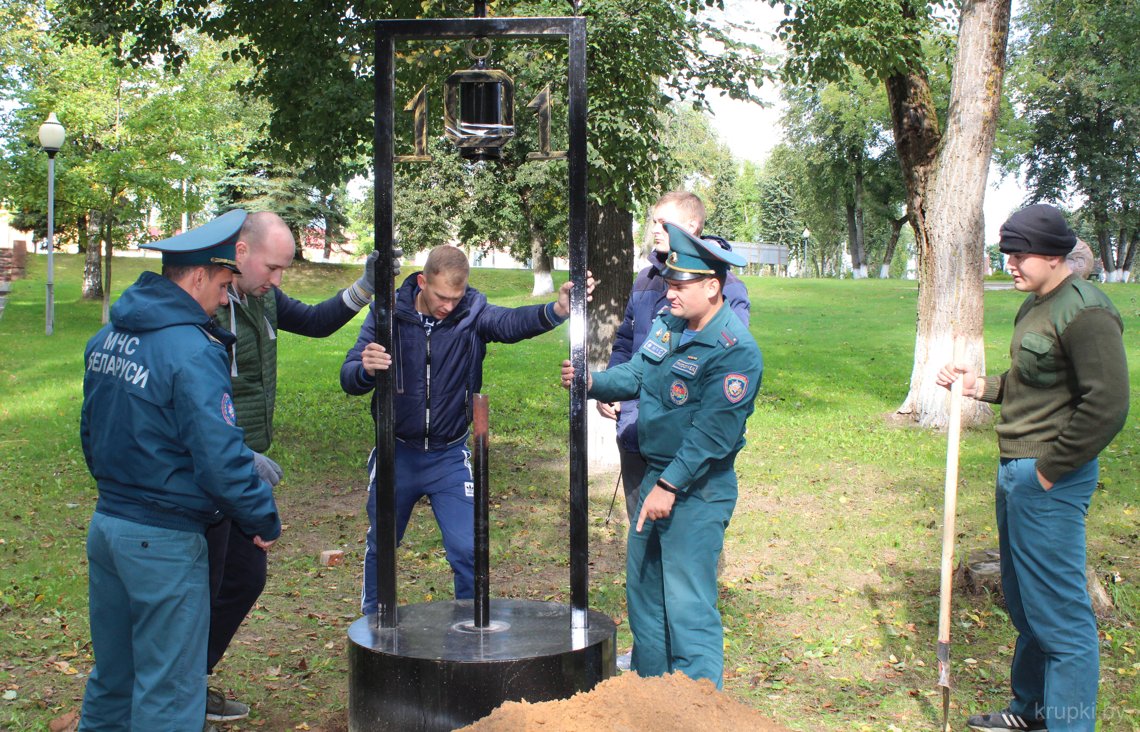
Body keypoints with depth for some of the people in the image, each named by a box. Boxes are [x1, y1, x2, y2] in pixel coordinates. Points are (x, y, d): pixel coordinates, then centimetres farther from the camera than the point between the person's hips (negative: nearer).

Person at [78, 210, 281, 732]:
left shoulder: (107, 337, 7)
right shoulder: (192, 352, -20)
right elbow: (222, 460, -23)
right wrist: (264, 522, -10)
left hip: (106, 524, 9)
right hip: (163, 541, -8)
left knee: (112, 676, 22)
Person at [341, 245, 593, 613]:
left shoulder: (473, 313, -12)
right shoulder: (389, 313, -12)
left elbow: (513, 322, -33)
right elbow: (348, 379, -15)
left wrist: (556, 310, -54)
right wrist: (366, 369, -40)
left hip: (450, 458, -1)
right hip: (396, 454, 1)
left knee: (467, 550, -3)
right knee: (381, 547, 18)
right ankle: (372, 621, 41)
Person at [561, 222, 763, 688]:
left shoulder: (735, 350, -20)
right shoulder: (669, 325, 7)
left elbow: (712, 433, -23)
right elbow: (635, 375, 11)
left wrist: (669, 487, -24)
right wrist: (592, 382, -8)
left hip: (697, 492, -9)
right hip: (653, 476, 9)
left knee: (687, 607, -6)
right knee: (643, 590, 20)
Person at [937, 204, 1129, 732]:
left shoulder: (1085, 313, -18)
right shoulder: (1037, 304, 13)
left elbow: (1106, 407, -23)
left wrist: (1048, 471, -18)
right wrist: (980, 386, 9)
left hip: (1049, 481, -10)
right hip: (1016, 472, 11)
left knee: (1059, 615, -2)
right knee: (1025, 604, 22)